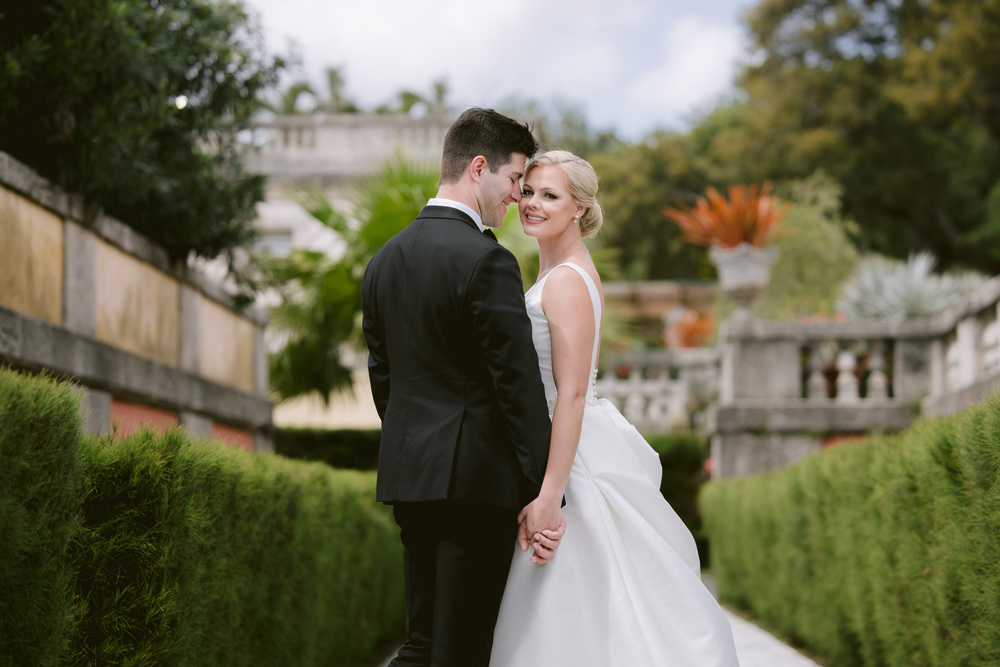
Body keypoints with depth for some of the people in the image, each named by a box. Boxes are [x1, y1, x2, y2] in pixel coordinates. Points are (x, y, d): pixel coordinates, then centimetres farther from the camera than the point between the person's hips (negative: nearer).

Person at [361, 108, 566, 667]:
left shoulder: (385, 259, 11)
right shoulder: (487, 261, -14)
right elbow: (519, 384, -15)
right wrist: (541, 493, -12)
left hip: (408, 475, 8)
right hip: (476, 476, -8)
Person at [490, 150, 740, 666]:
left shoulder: (566, 281, -17)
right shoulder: (556, 271, 14)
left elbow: (572, 394, -22)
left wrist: (550, 495, -25)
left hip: (574, 454, -10)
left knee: (565, 622, -7)